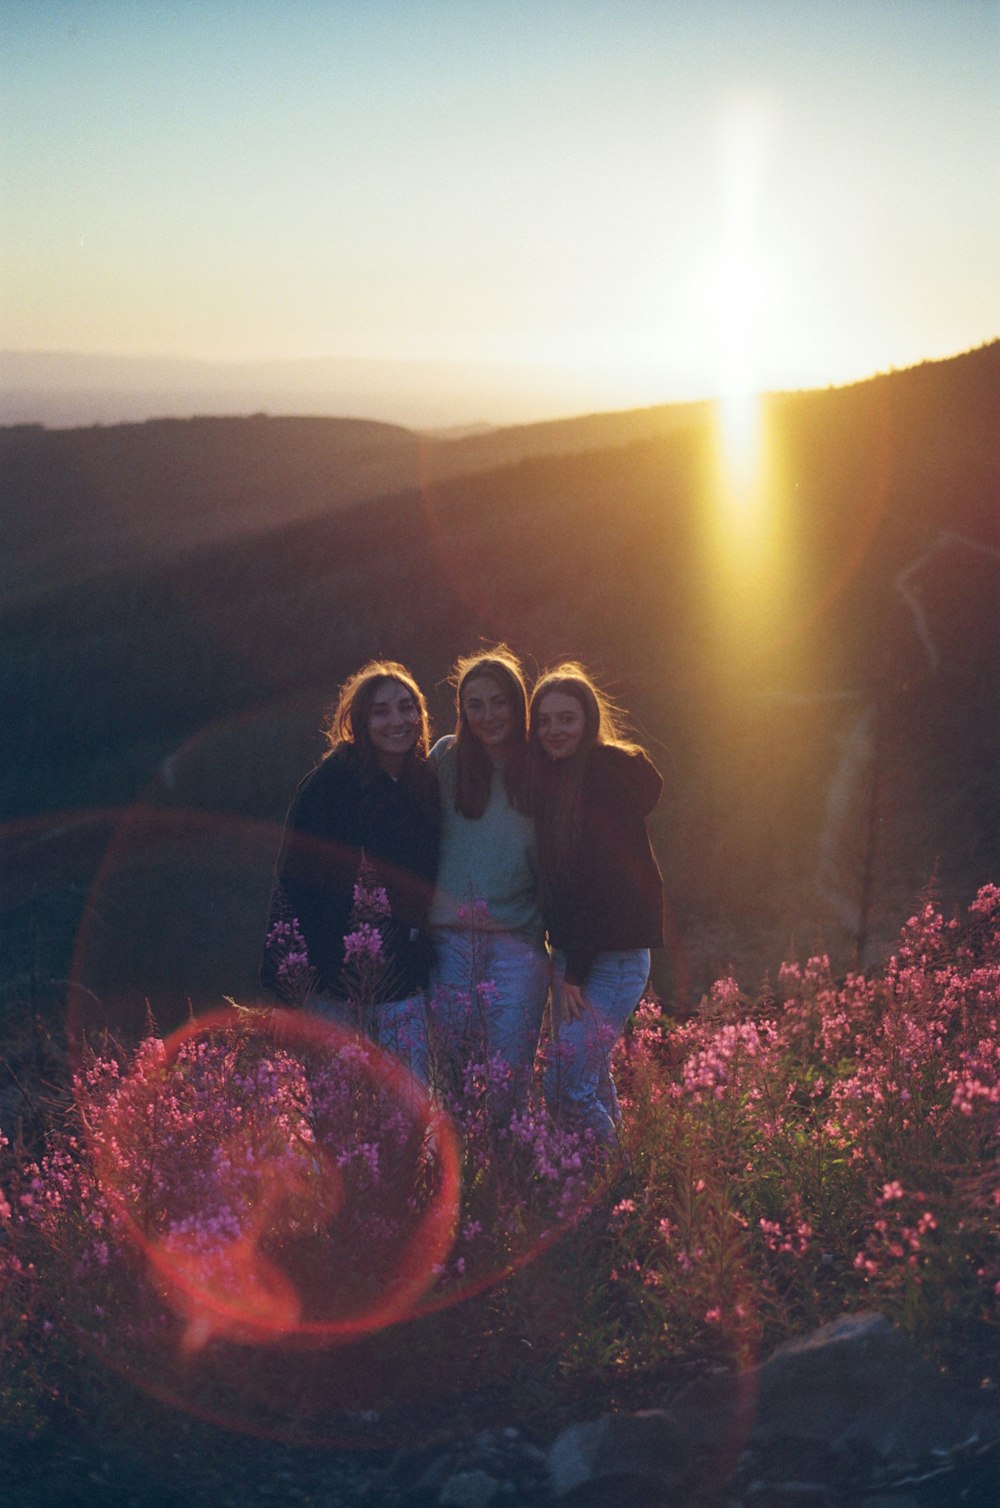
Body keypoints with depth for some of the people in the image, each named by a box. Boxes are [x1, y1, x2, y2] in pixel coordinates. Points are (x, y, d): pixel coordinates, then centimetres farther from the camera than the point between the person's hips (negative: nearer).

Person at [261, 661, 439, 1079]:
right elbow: (294, 875, -9)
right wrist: (294, 965, -13)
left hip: (404, 979, 4)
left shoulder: (425, 785, 8)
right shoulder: (332, 781, -7)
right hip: (339, 978, -4)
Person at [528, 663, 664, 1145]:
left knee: (566, 1086, -11)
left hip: (613, 954, -8)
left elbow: (607, 878, -17)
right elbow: (555, 877, 12)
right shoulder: (552, 777, 11)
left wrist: (576, 971, -15)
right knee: (591, 1078, 14)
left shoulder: (611, 773, -13)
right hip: (569, 949, 8)